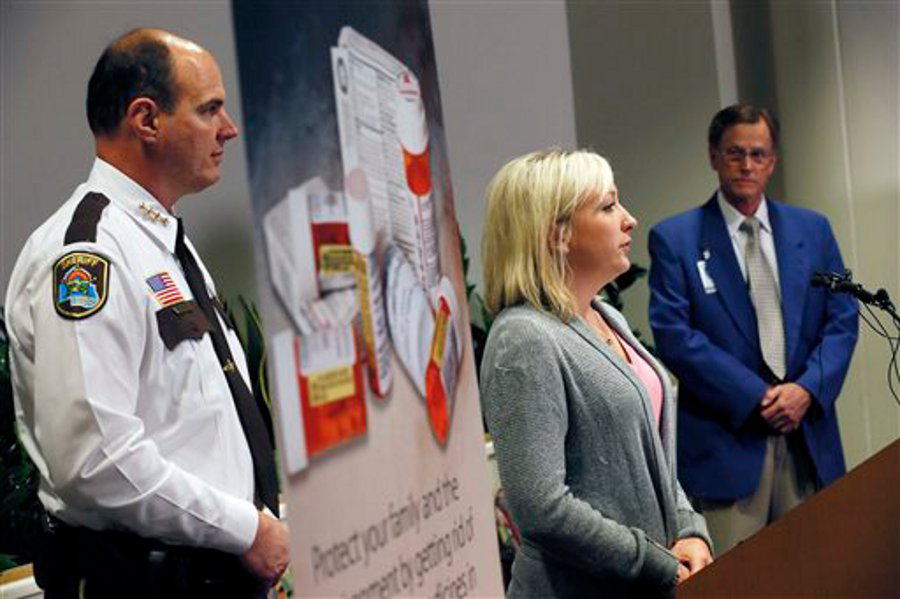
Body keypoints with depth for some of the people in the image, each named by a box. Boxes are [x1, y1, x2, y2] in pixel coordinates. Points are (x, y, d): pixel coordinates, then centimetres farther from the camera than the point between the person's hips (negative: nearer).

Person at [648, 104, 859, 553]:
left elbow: (842, 320, 9)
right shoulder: (674, 239, 0)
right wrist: (756, 397, -13)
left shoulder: (812, 230, 13)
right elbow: (673, 335, -8)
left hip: (809, 437, 4)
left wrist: (808, 389, -9)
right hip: (725, 440, -4)